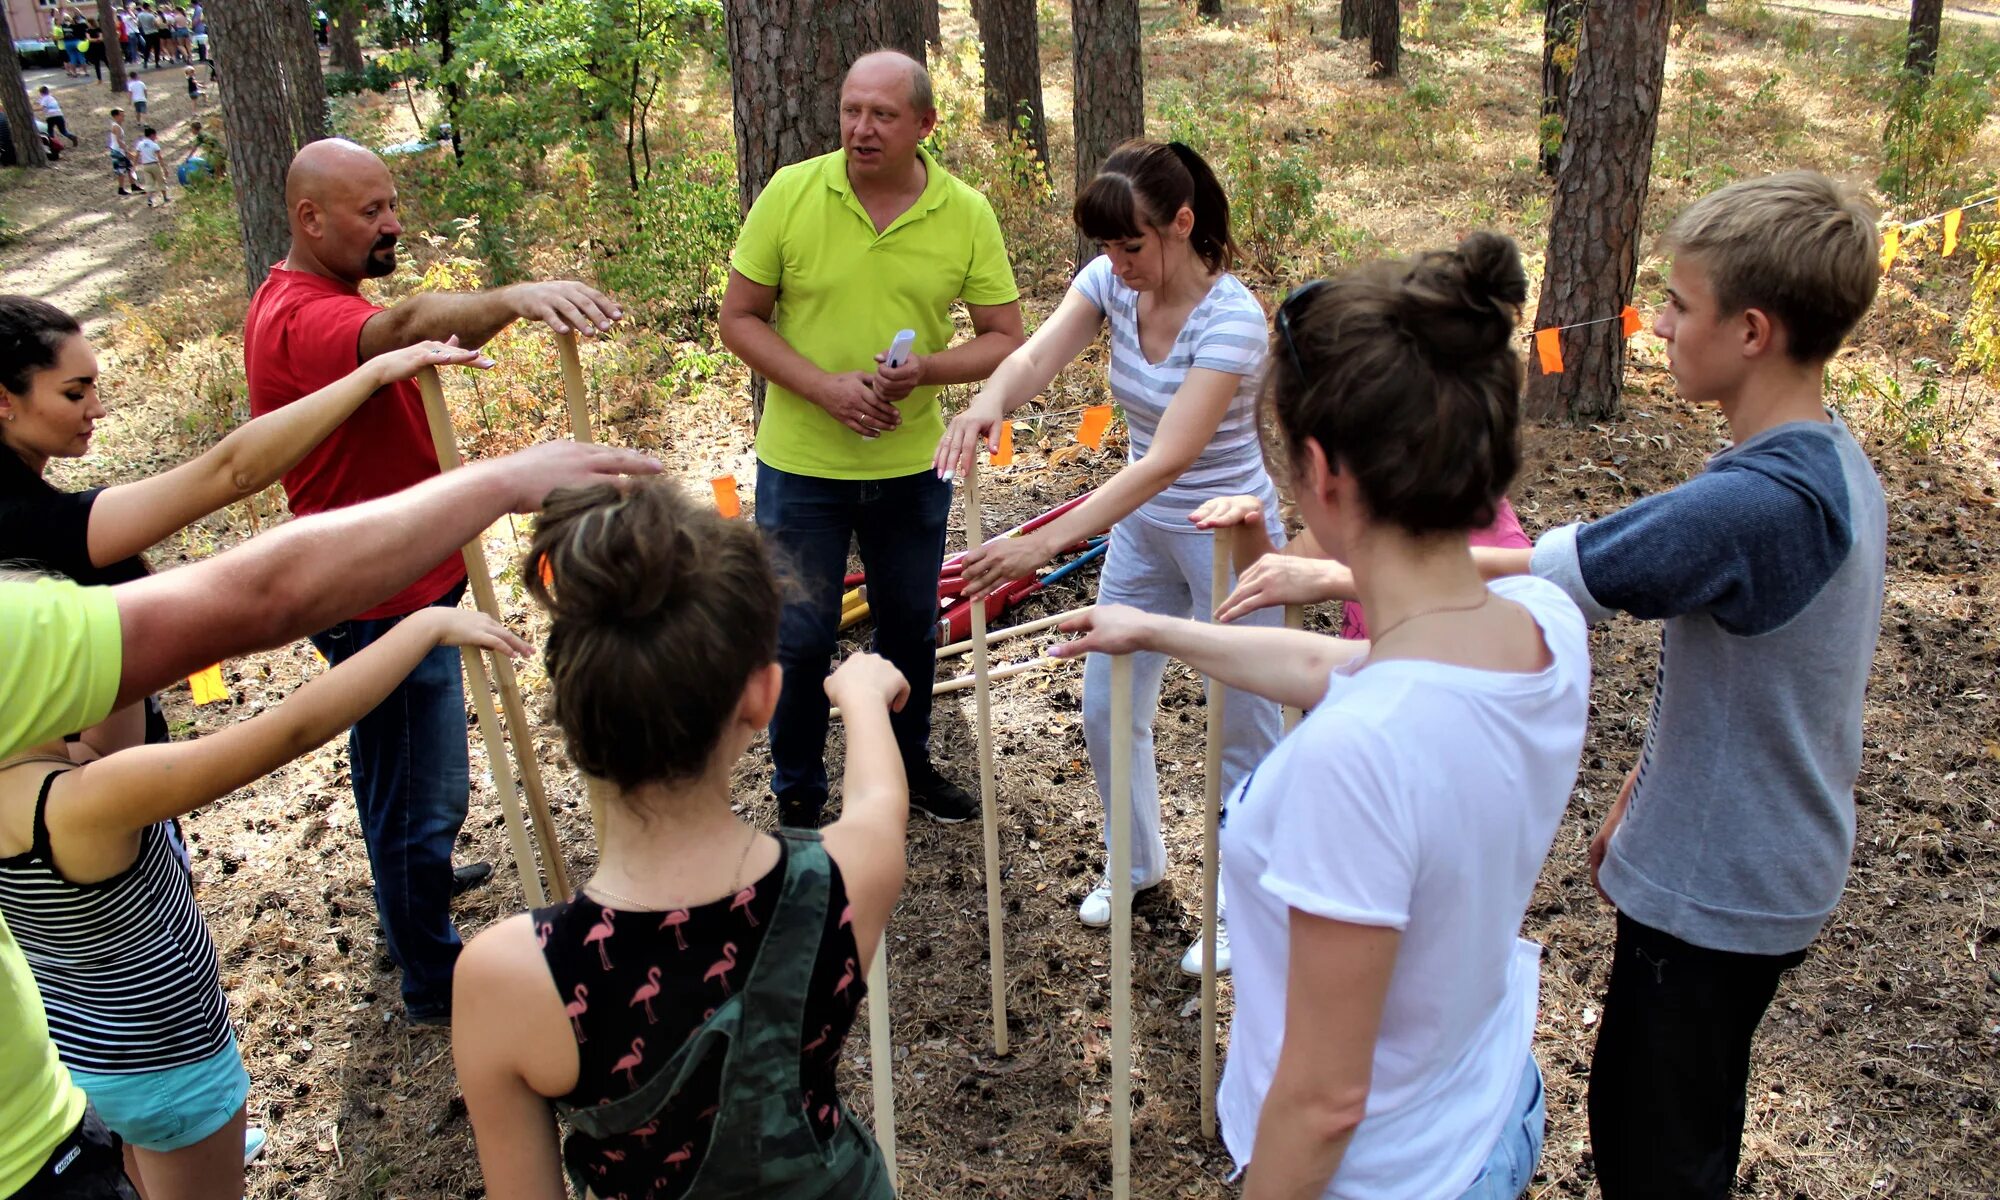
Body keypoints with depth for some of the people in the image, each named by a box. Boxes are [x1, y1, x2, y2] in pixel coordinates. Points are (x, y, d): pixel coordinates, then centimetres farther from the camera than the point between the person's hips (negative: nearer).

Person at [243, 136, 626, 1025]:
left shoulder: (319, 298, 9)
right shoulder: (302, 319, -28)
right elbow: (409, 325, -51)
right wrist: (512, 296, -66)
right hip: (383, 598, -11)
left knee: (392, 766, 30)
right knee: (427, 792, 1)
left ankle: (412, 882, 52)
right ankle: (434, 986, 17)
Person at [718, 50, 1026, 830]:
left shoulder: (966, 213, -7)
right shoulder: (790, 194, -11)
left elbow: (1004, 338, -3)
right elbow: (739, 318, -5)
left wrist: (925, 370, -22)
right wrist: (823, 387, -20)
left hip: (912, 465, 2)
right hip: (801, 465, -2)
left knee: (910, 625, 19)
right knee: (800, 637, 7)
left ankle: (906, 761, 43)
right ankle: (797, 795, 28)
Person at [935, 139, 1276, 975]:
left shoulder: (1230, 318, -27)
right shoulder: (1111, 282, -8)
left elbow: (1169, 458, -35)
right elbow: (1039, 353, -23)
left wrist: (1047, 542, -44)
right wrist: (992, 398, -49)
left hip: (1226, 536, -6)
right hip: (1141, 528, 7)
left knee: (1244, 728, 7)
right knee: (1105, 708, 15)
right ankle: (1136, 860, 41)